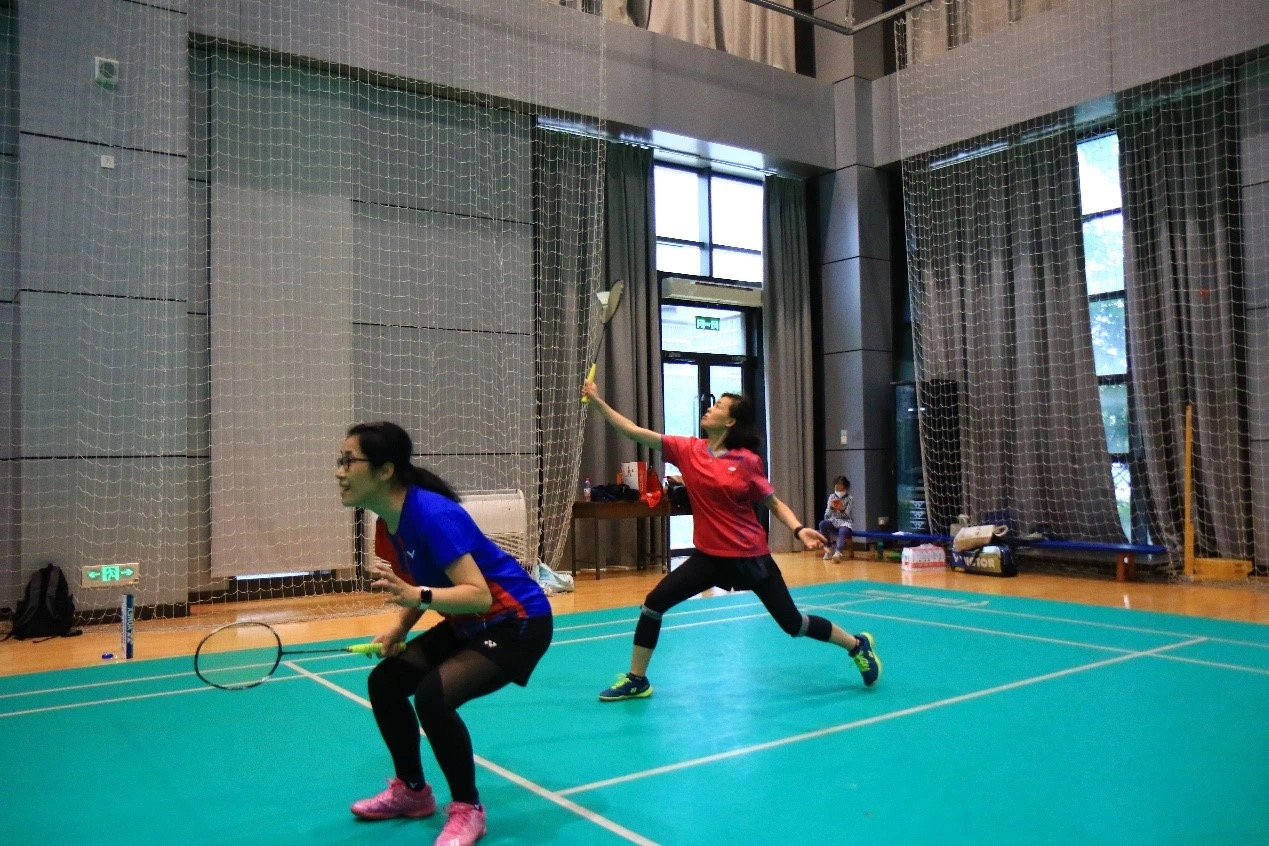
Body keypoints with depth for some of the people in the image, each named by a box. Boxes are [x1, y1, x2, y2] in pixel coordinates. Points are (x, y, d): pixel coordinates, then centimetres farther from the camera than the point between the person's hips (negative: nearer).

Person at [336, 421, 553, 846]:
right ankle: (411, 790, 28)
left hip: (516, 623, -9)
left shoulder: (432, 515, -28)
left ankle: (467, 810, -2)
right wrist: (398, 630, -2)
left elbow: (479, 595, -33)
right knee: (384, 681, 6)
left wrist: (417, 596, -45)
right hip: (467, 625, 9)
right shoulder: (388, 524, -1)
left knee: (433, 696, -26)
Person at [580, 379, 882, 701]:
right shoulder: (688, 450, -3)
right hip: (709, 556, 4)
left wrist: (799, 529, -19)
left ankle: (859, 645, 30)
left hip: (750, 556, -3)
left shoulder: (747, 460, -11)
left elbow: (774, 503, -1)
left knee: (791, 622, 5)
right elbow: (633, 431, -5)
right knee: (654, 602, -5)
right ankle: (636, 680, 12)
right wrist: (597, 401, -11)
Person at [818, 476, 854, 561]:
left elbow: (847, 514, -8)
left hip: (844, 522, -3)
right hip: (833, 522, 3)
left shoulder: (850, 499, 1)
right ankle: (829, 548, -19)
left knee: (843, 531, -39)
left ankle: (838, 552, -60)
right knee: (822, 524, -31)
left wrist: (841, 509, -29)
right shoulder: (832, 497, 7)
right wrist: (832, 507, -21)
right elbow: (827, 514, 1)